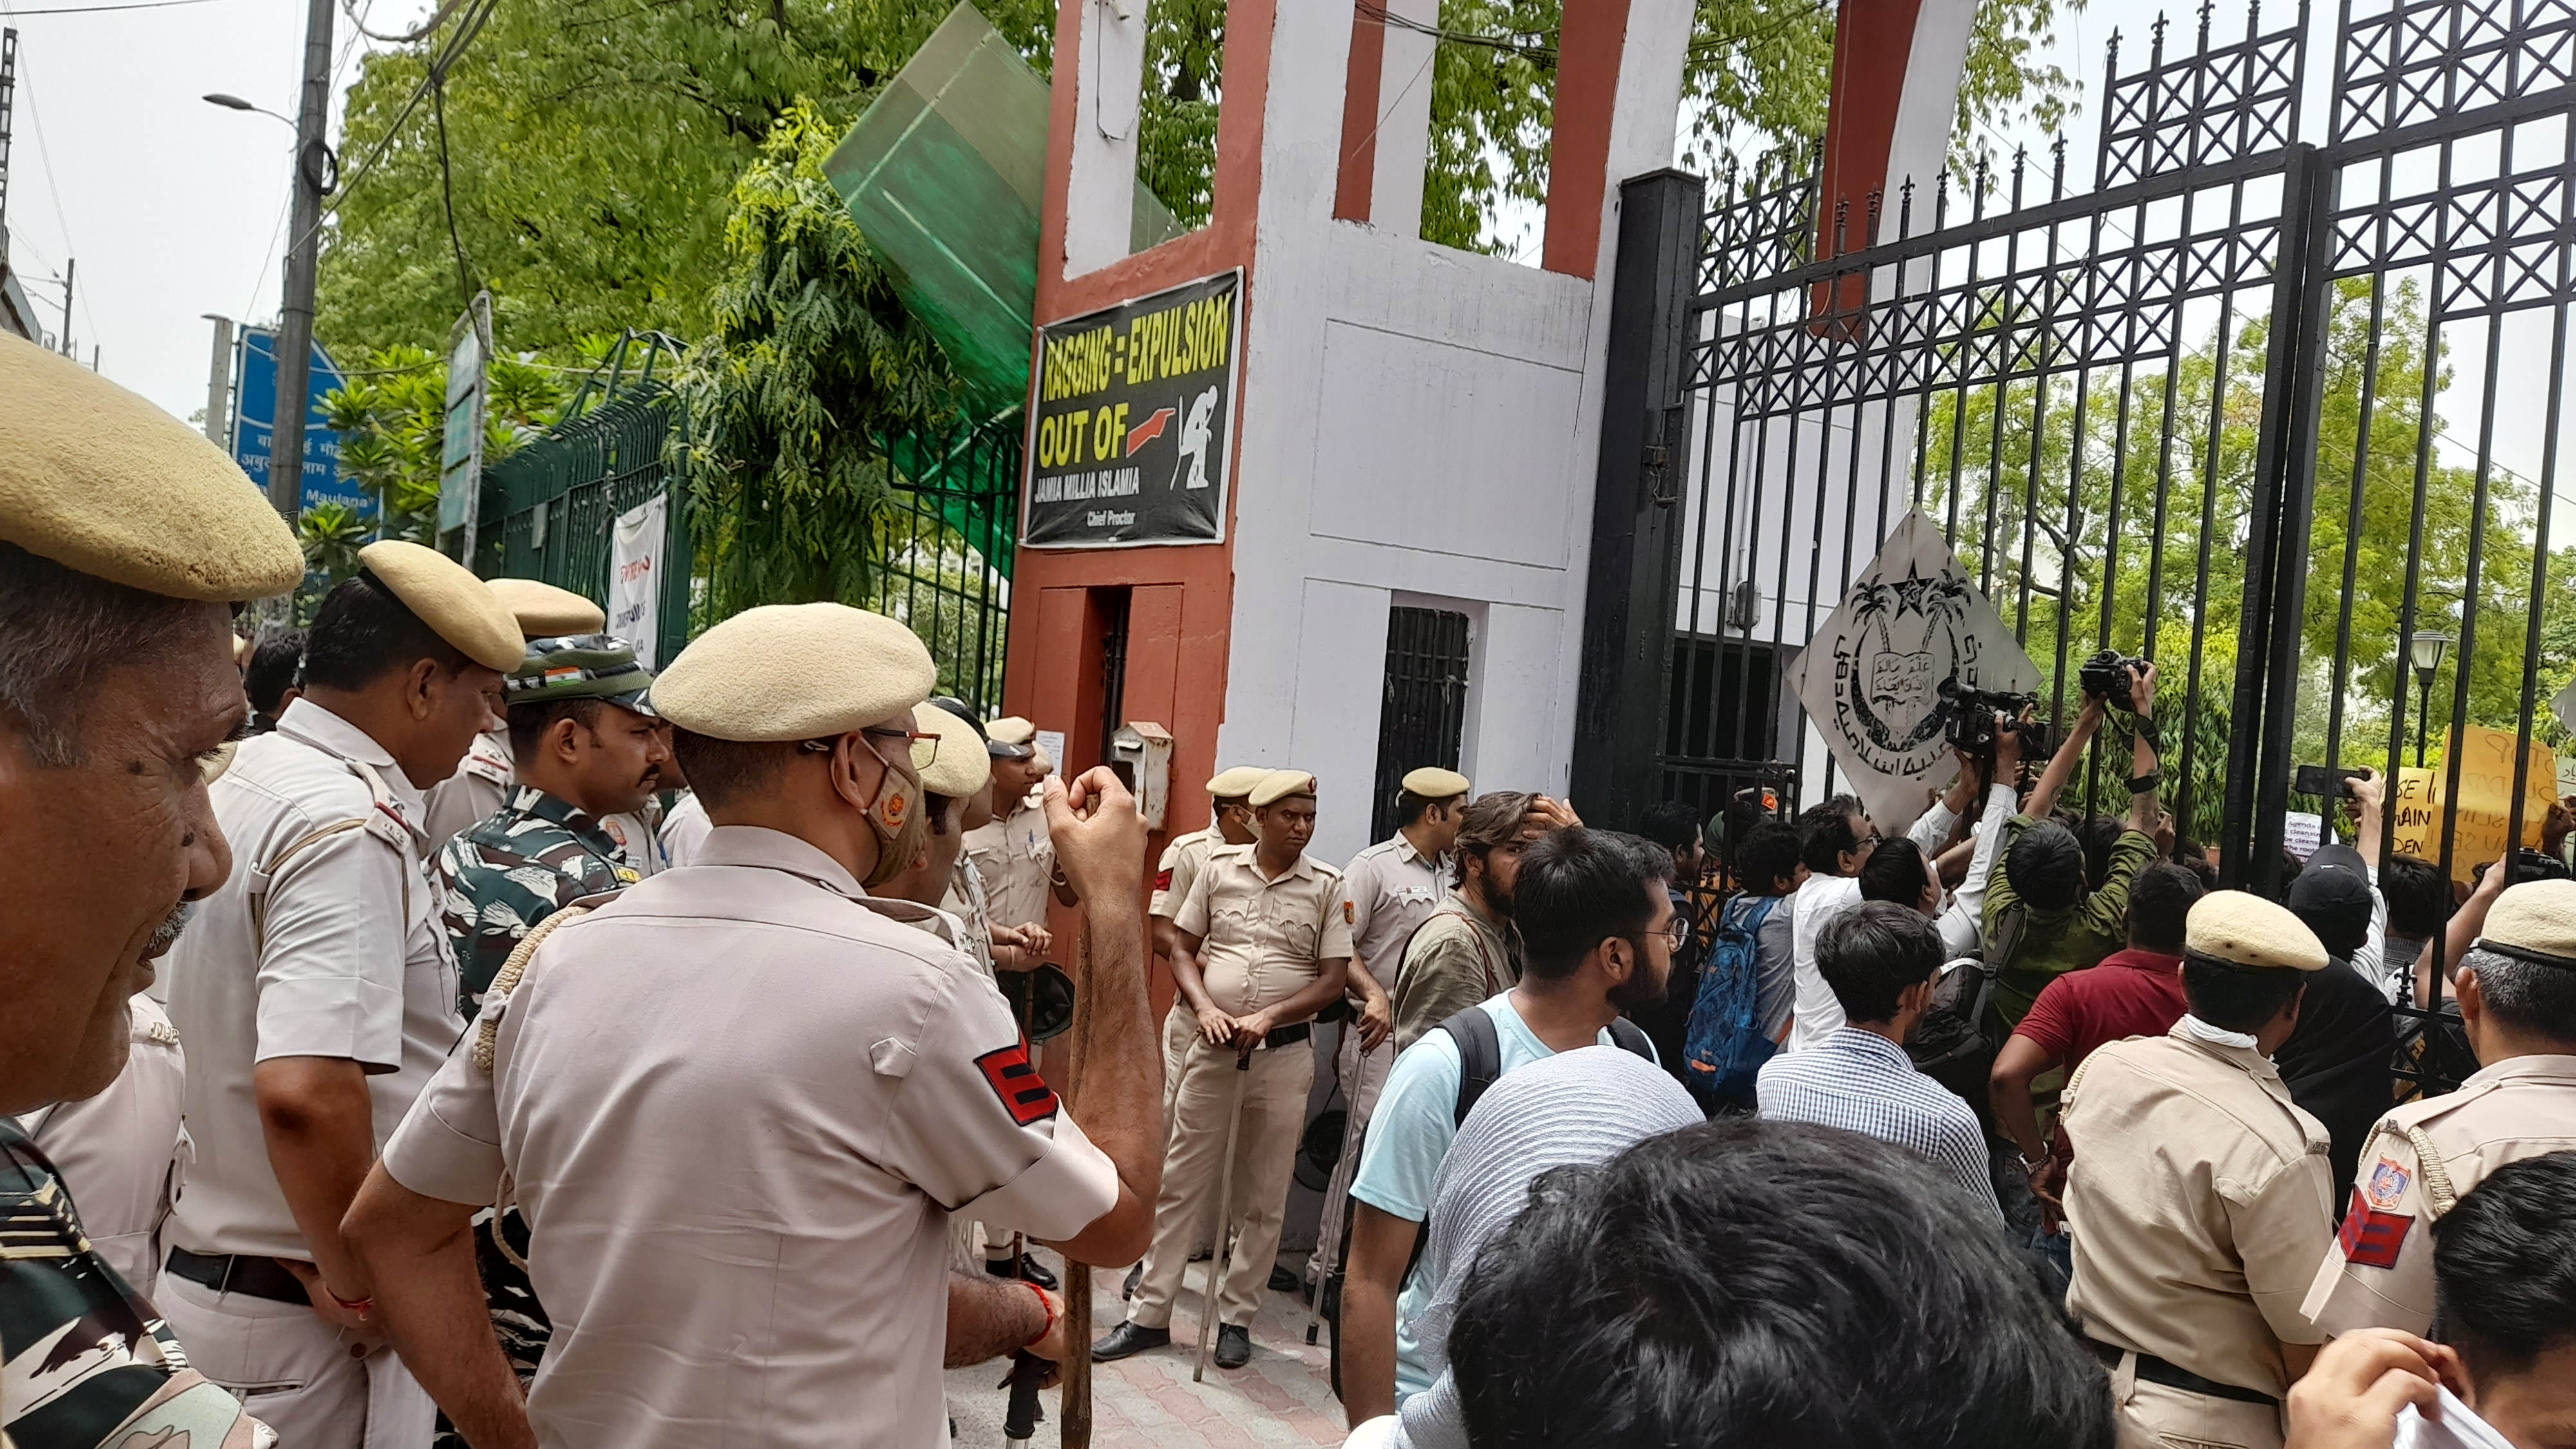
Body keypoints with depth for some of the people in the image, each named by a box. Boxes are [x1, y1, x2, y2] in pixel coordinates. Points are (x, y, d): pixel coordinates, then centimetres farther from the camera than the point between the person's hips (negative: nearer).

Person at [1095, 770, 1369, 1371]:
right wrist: (1205, 1008, -10)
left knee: (1264, 1198, 8)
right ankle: (1149, 1315, 16)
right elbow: (1182, 949, 7)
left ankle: (1235, 1318, 22)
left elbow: (1333, 979, -3)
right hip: (1212, 1046, 1)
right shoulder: (1219, 868, 2)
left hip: (1283, 1055, 0)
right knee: (1180, 1184, 6)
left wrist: (1266, 1018, -15)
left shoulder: (1328, 886, -2)